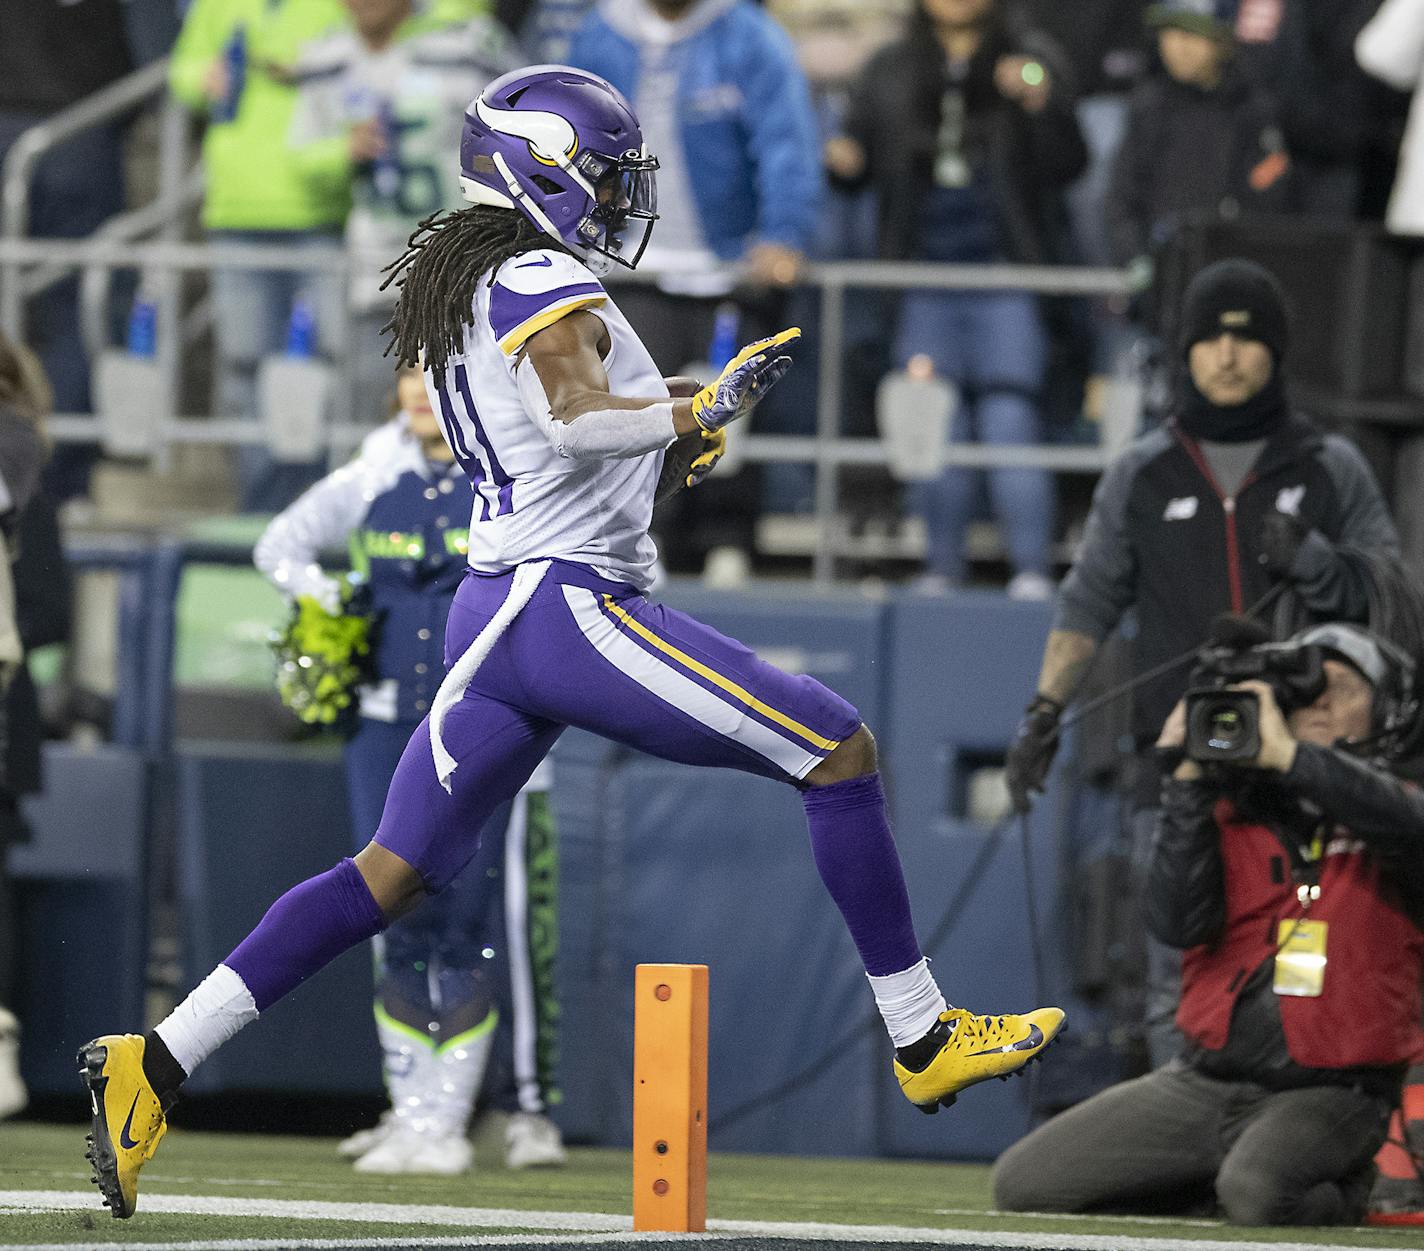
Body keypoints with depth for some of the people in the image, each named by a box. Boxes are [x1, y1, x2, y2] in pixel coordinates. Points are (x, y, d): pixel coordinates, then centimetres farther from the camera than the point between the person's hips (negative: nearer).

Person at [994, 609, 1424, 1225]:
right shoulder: (1234, 816, 10)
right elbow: (1178, 922, -7)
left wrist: (1286, 754, -25)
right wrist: (1187, 783, -12)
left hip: (1326, 1096, -4)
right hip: (1204, 1081, 4)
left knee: (1255, 1196, -36)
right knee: (1022, 1182, -4)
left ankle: (1342, 1189, 0)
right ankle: (1208, 1183, 15)